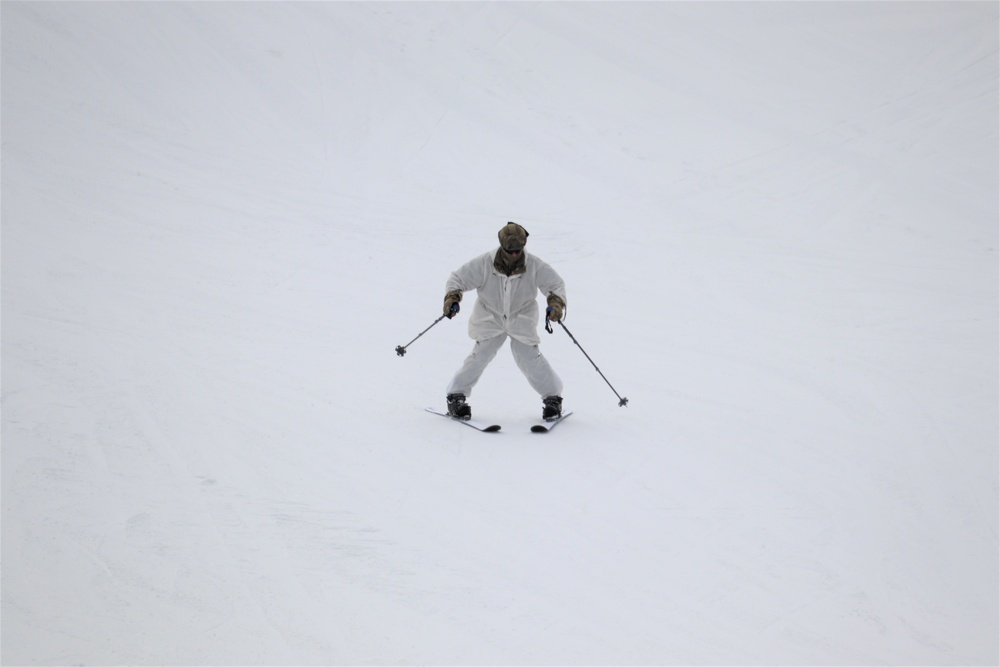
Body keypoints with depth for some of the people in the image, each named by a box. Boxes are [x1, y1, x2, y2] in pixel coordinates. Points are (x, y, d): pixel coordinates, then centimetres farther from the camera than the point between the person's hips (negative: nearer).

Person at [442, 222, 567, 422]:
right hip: (490, 317, 0)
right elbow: (458, 278, -9)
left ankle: (552, 397, 6)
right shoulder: (484, 264, -20)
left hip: (521, 320, 0)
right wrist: (452, 297, -26)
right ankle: (455, 396, 2)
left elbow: (555, 284, -5)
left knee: (528, 357, -11)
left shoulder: (534, 266, -18)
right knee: (481, 355, -13)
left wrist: (556, 303, -23)